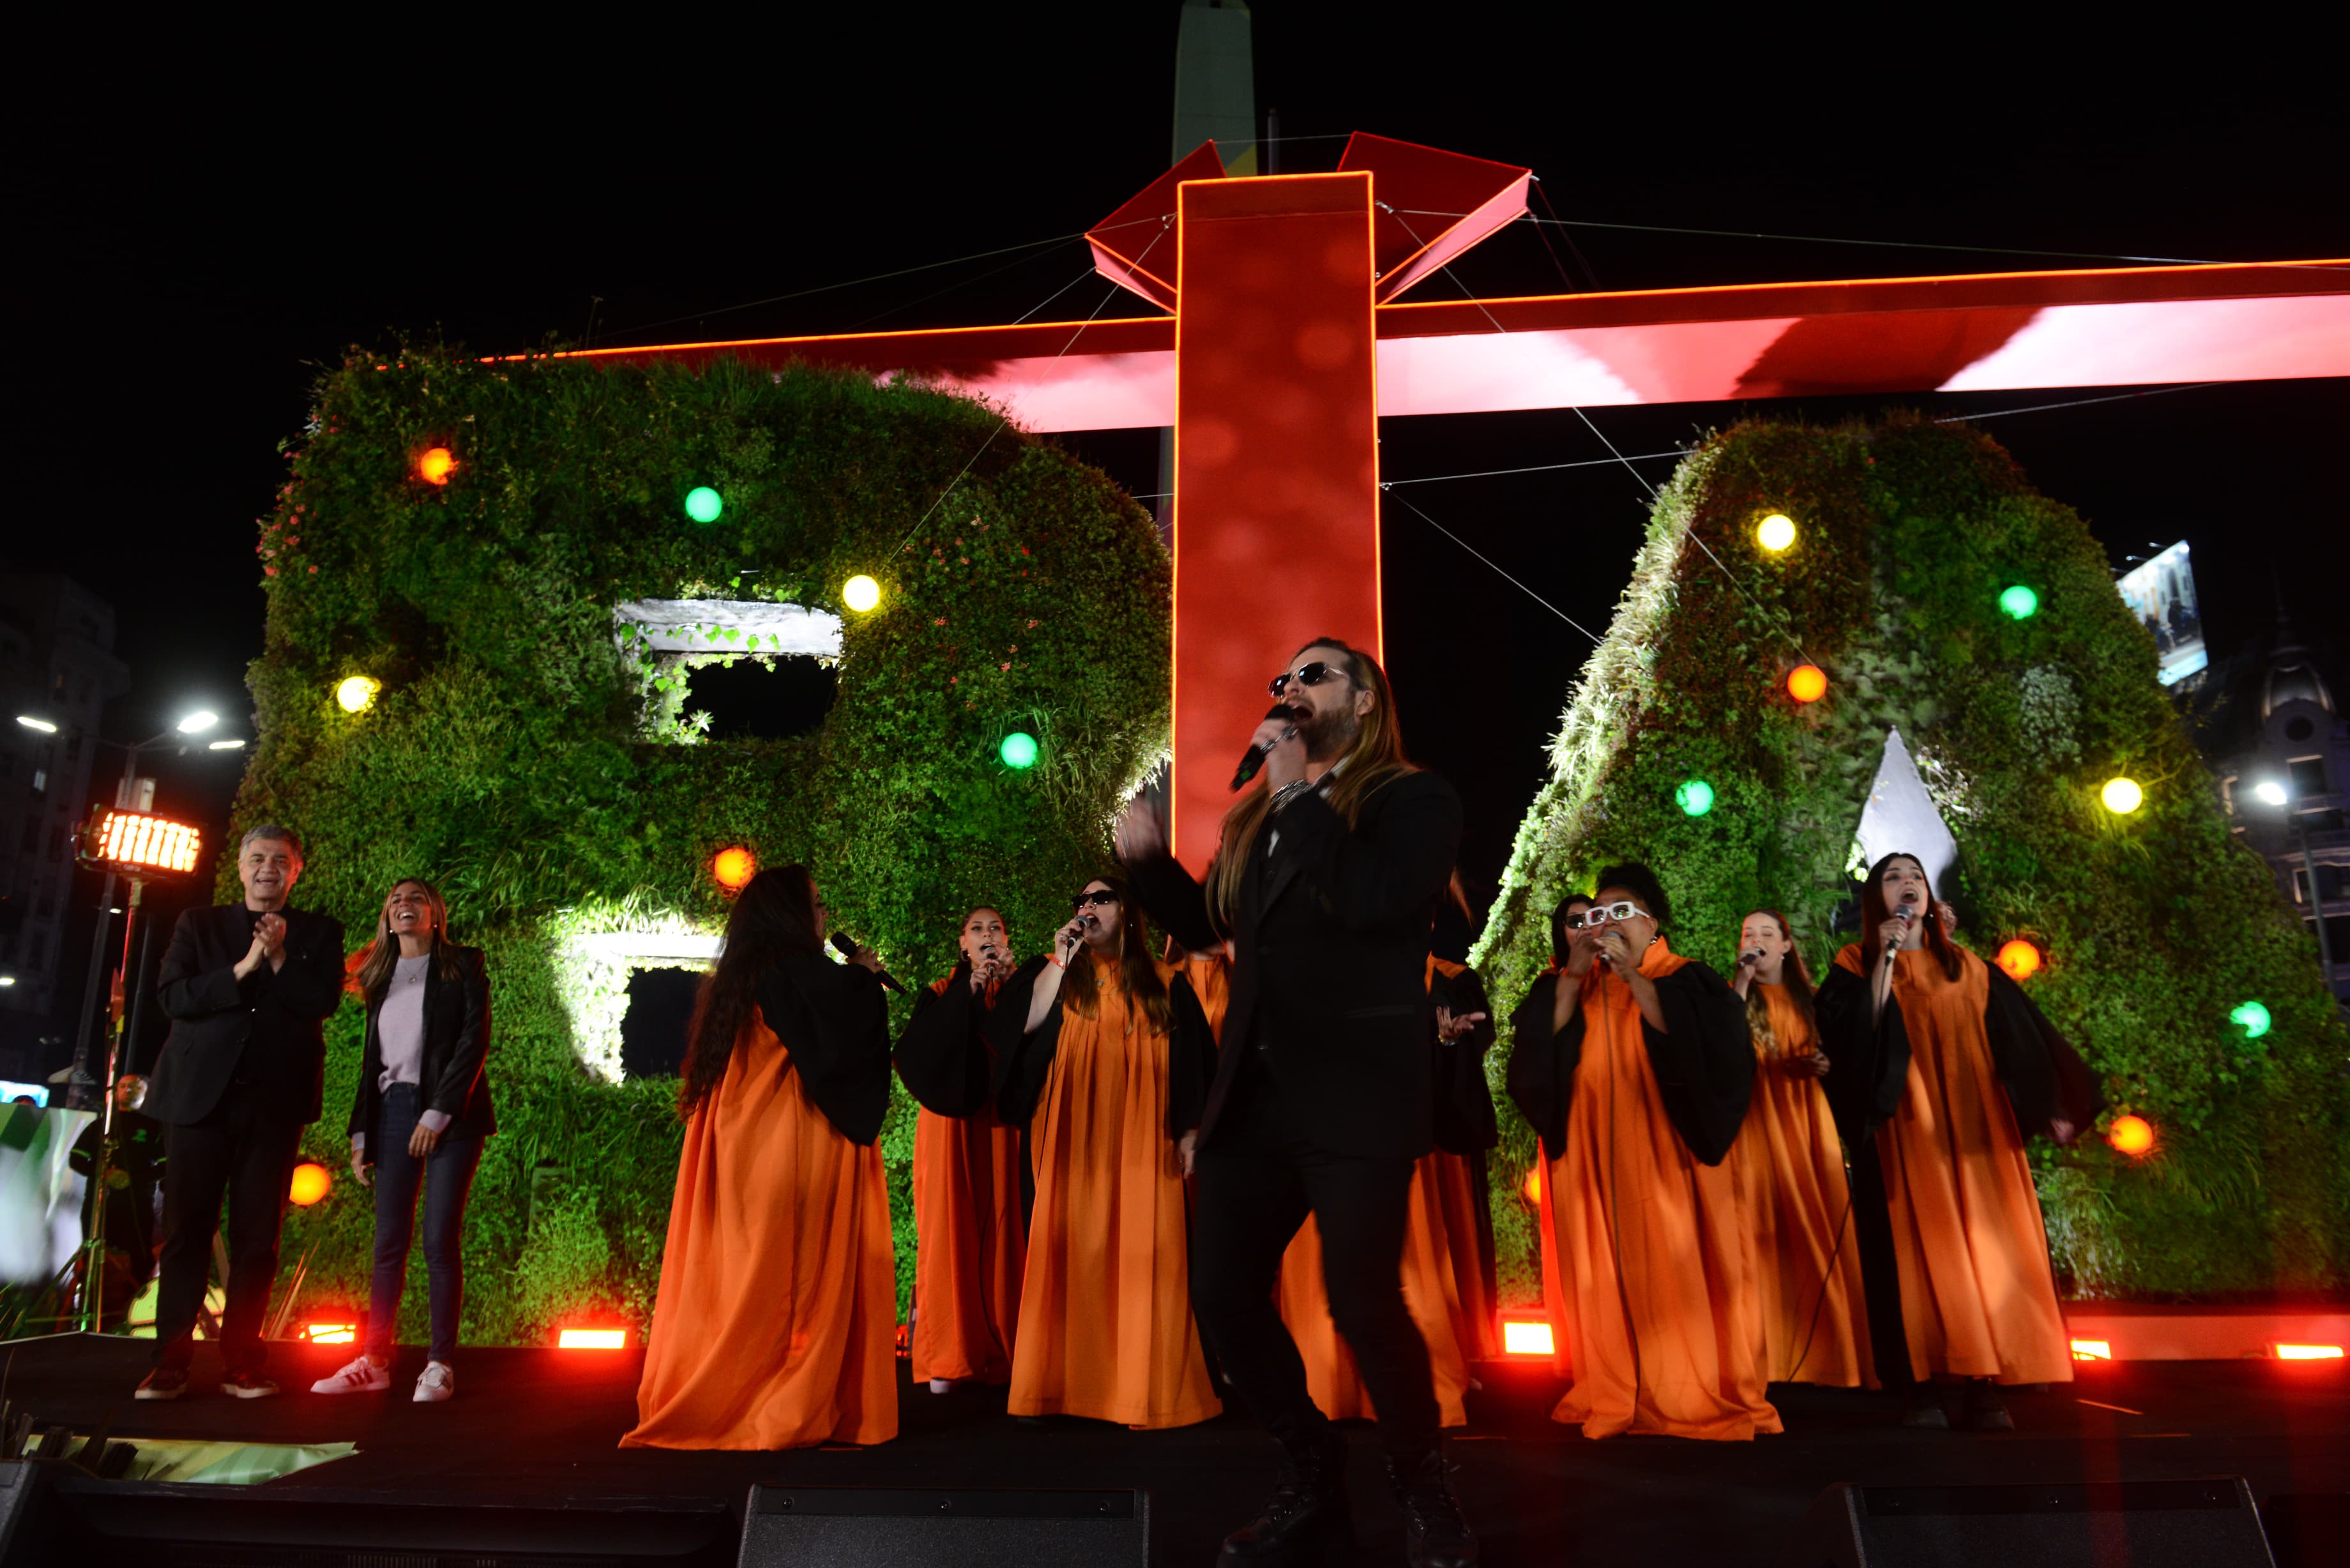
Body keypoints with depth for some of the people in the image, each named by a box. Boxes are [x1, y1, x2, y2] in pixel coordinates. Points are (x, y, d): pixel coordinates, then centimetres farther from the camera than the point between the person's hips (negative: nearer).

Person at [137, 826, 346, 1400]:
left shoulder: (318, 933, 10)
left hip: (275, 1099, 0)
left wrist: (279, 958, -12)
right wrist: (242, 970, -11)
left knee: (256, 1238, 3)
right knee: (187, 1231, 1)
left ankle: (243, 1365, 9)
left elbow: (324, 1002, -3)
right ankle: (170, 1364, 9)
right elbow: (173, 996, -1)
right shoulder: (198, 924, 12)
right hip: (200, 1093, 0)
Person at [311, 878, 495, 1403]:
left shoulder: (463, 965, 3)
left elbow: (475, 1040, -6)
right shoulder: (381, 978, 18)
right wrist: (360, 1131, 10)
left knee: (440, 1241, -6)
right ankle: (374, 1362, 10)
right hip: (393, 1113, 5)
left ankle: (441, 1364, 0)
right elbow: (372, 1058, 18)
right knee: (389, 1242, 4)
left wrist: (439, 1113, -13)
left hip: (450, 1114, -4)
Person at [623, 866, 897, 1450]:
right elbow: (846, 1046, -15)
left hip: (742, 1150, 8)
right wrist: (863, 978, -1)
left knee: (742, 1274, 12)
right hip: (800, 1148, -8)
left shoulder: (734, 980, 11)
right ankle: (790, 1412, 2)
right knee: (799, 1276, -1)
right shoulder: (804, 974, -12)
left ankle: (710, 1403, 17)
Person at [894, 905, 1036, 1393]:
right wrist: (967, 995, -10)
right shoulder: (940, 996, 11)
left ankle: (1000, 1351, 4)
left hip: (1001, 1126, 0)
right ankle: (946, 1357, 0)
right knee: (950, 1229, -5)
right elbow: (920, 1051, -7)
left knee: (1001, 1230, -4)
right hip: (951, 1123, 0)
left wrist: (1009, 985, -12)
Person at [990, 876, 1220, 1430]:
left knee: (1143, 1253, -4)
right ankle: (1074, 1380, 6)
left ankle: (1148, 1385, 3)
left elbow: (1190, 1063, 7)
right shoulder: (1059, 973, 12)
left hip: (1141, 1138, -1)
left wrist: (1189, 1129, 0)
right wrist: (1062, 958, -7)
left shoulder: (1164, 984, 9)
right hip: (1073, 1135, 1)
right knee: (1074, 1248, -1)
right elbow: (1026, 1022, -6)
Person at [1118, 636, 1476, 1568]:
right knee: (1222, 1297, 8)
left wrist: (1300, 793, -15)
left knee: (1362, 1304, -7)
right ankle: (1311, 1484, 29)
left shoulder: (1414, 799, -3)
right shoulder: (1258, 816, 16)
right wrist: (1147, 859, 5)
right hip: (1254, 1094, 7)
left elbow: (1377, 901, -22)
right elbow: (1204, 925, 22)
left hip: (1357, 1097, -7)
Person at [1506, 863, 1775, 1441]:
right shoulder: (1569, 986, 14)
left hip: (1663, 1149, -3)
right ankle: (1613, 1398, 7)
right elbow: (1536, 1043, -1)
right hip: (1593, 1153, 3)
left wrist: (1632, 973, -15)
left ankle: (1693, 1397, 3)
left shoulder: (1687, 980, 6)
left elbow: (1689, 1038, -14)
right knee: (1603, 1270, 1)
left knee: (1671, 1263, -6)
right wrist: (1575, 974, -9)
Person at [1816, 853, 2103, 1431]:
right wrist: (1886, 958, -11)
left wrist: (2053, 1107, 7)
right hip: (1904, 1132, -3)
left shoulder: (1968, 969, 17)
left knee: (1986, 1244, -4)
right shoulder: (1855, 967, 7)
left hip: (1974, 1127, 3)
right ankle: (1922, 1387, -5)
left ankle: (1984, 1384, -2)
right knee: (1918, 1245, -7)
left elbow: (2020, 1037, 16)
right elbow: (1850, 1032, -10)